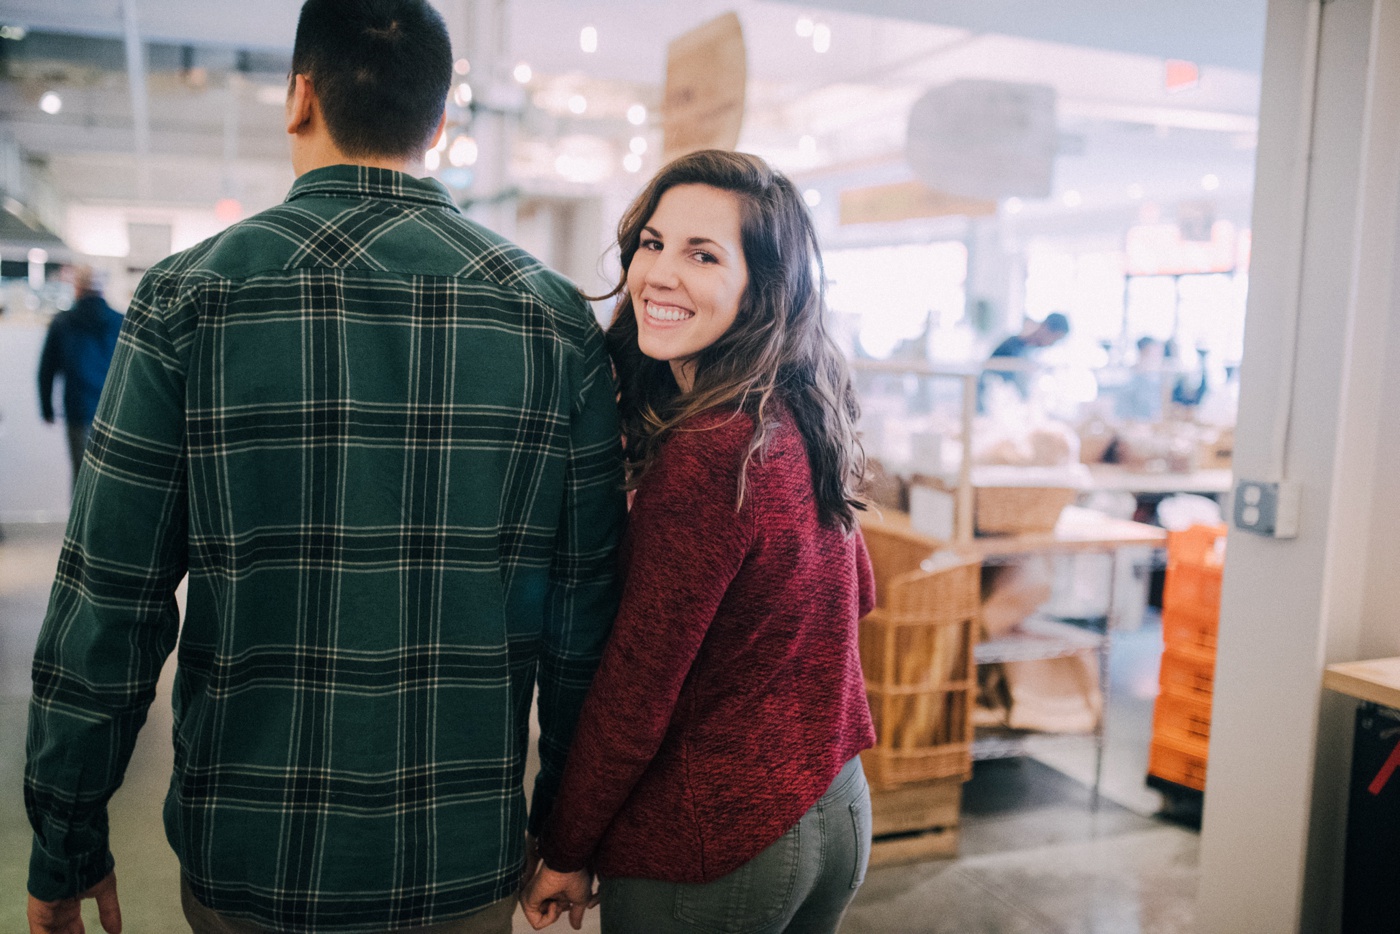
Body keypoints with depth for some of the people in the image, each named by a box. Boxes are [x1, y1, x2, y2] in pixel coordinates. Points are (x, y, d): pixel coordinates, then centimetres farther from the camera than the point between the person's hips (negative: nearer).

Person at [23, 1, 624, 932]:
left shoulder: (191, 296, -9)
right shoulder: (557, 316, -5)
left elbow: (111, 602, -8)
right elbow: (587, 609, -3)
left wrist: (68, 845, 5)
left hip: (248, 859, 0)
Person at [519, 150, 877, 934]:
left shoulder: (705, 455, -25)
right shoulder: (805, 420, 0)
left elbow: (636, 690, -19)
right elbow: (857, 596, 14)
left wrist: (565, 853, -7)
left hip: (710, 849, -8)